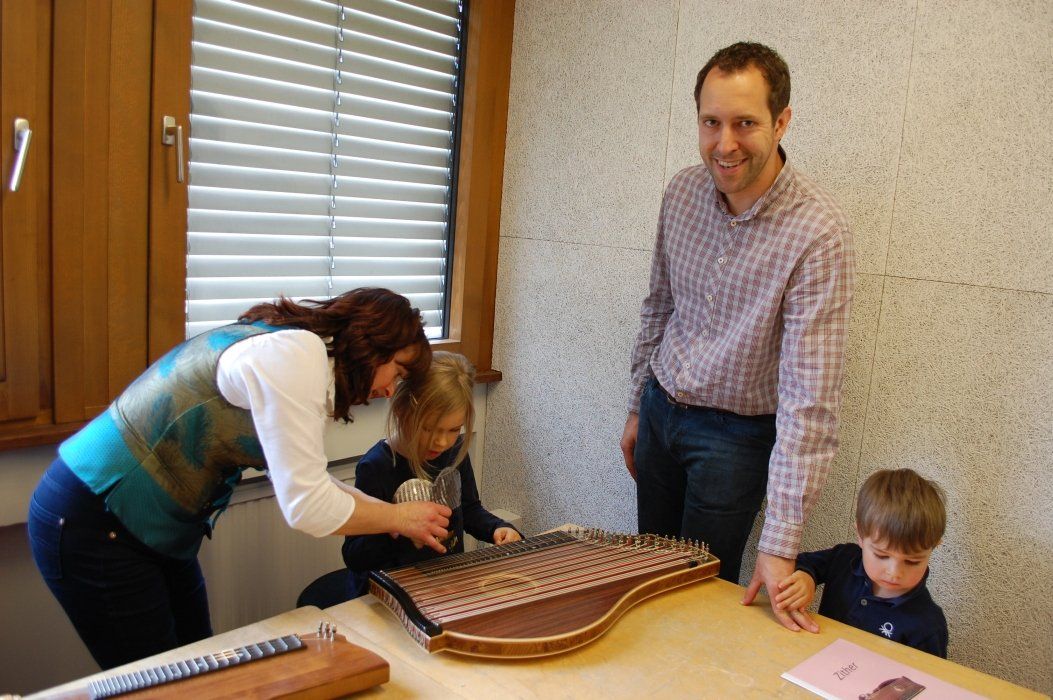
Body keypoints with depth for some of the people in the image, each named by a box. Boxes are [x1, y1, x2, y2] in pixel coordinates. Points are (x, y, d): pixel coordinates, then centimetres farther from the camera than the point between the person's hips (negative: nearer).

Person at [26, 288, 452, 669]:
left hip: (157, 527, 10)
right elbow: (308, 508, -25)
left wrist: (399, 518, 7)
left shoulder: (296, 349, 7)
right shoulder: (292, 354, -24)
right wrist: (400, 518, -10)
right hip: (91, 525, -10)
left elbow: (304, 481, 12)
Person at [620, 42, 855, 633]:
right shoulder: (683, 192, -7)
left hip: (736, 434, -5)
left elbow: (810, 399, -29)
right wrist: (638, 408, 14)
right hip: (660, 408, 6)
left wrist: (780, 545, -30)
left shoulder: (819, 233, -26)